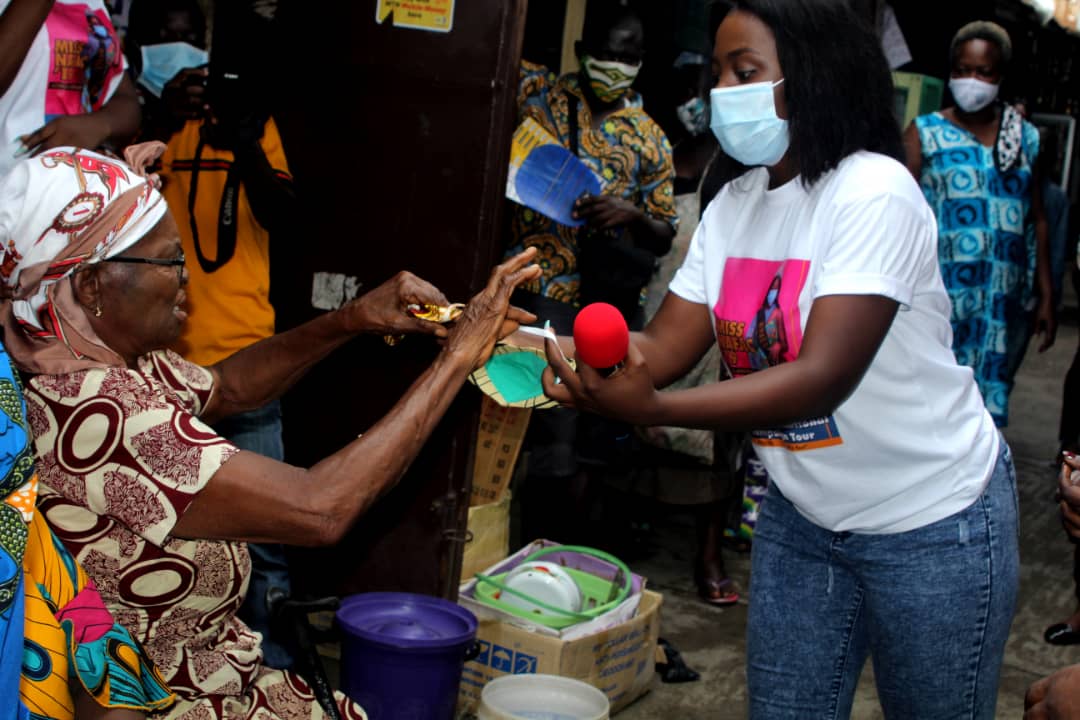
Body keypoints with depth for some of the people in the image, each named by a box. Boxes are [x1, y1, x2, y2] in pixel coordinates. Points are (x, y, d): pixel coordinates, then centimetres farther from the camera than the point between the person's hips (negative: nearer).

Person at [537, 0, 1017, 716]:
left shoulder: (875, 194, -22)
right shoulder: (734, 205, 1)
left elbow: (822, 379, -31)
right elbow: (661, 347, -5)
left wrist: (651, 409, -41)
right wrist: (549, 352, -25)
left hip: (931, 523, -6)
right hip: (804, 516, 6)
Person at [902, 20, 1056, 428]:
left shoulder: (1025, 138, 13)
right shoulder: (924, 133, 3)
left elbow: (1037, 220, 14)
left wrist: (1046, 295, 11)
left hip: (1004, 302, 3)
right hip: (941, 298, -3)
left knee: (992, 392, 7)